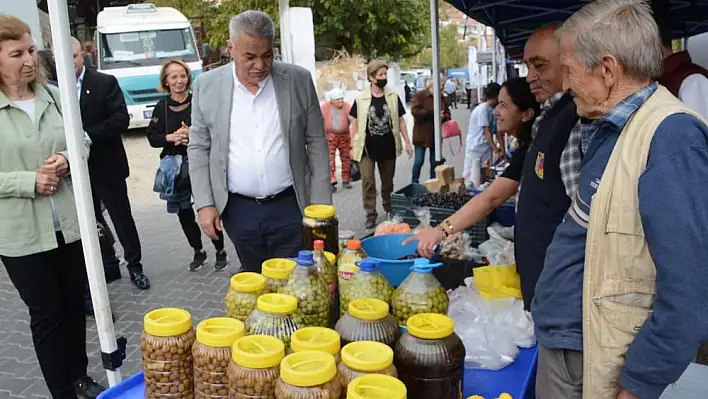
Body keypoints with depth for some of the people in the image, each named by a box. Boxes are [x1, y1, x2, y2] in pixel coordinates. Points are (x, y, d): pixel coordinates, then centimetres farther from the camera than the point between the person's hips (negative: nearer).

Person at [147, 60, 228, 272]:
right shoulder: (162, 107, 6)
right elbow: (152, 137, 5)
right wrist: (171, 137, -13)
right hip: (175, 167, 4)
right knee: (184, 213, 10)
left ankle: (221, 252, 14)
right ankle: (198, 252, 29)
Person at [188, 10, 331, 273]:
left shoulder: (299, 80, -3)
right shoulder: (207, 85, -1)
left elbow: (317, 143, 1)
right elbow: (198, 148, 4)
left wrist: (320, 202, -3)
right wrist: (204, 203, -3)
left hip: (290, 207, -1)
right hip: (238, 211, 1)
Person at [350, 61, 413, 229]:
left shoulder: (393, 96, 1)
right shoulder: (361, 99, -5)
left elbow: (400, 120, 6)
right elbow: (355, 123, 0)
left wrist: (407, 142, 2)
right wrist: (353, 147, -2)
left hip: (388, 147, 2)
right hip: (367, 148, -2)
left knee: (388, 181, 15)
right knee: (368, 181, -5)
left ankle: (389, 207, 38)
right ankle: (371, 214, 5)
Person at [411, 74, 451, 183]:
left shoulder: (441, 97, 10)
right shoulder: (419, 95, -7)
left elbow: (447, 113, 17)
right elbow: (415, 111, -21)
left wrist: (444, 117, -8)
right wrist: (433, 113, -26)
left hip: (436, 135, 5)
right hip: (421, 135, -5)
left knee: (434, 162, 9)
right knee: (419, 161, -2)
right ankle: (414, 183, 12)